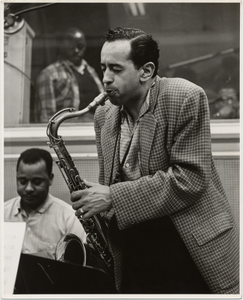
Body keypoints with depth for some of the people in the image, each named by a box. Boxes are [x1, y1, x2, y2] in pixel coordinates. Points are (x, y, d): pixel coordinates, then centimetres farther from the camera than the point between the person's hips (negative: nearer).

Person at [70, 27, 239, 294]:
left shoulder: (186, 98, -12)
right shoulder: (104, 115, 7)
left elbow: (190, 177, -19)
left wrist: (113, 198, -21)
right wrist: (93, 202, -6)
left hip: (195, 248, -5)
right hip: (132, 252, 5)